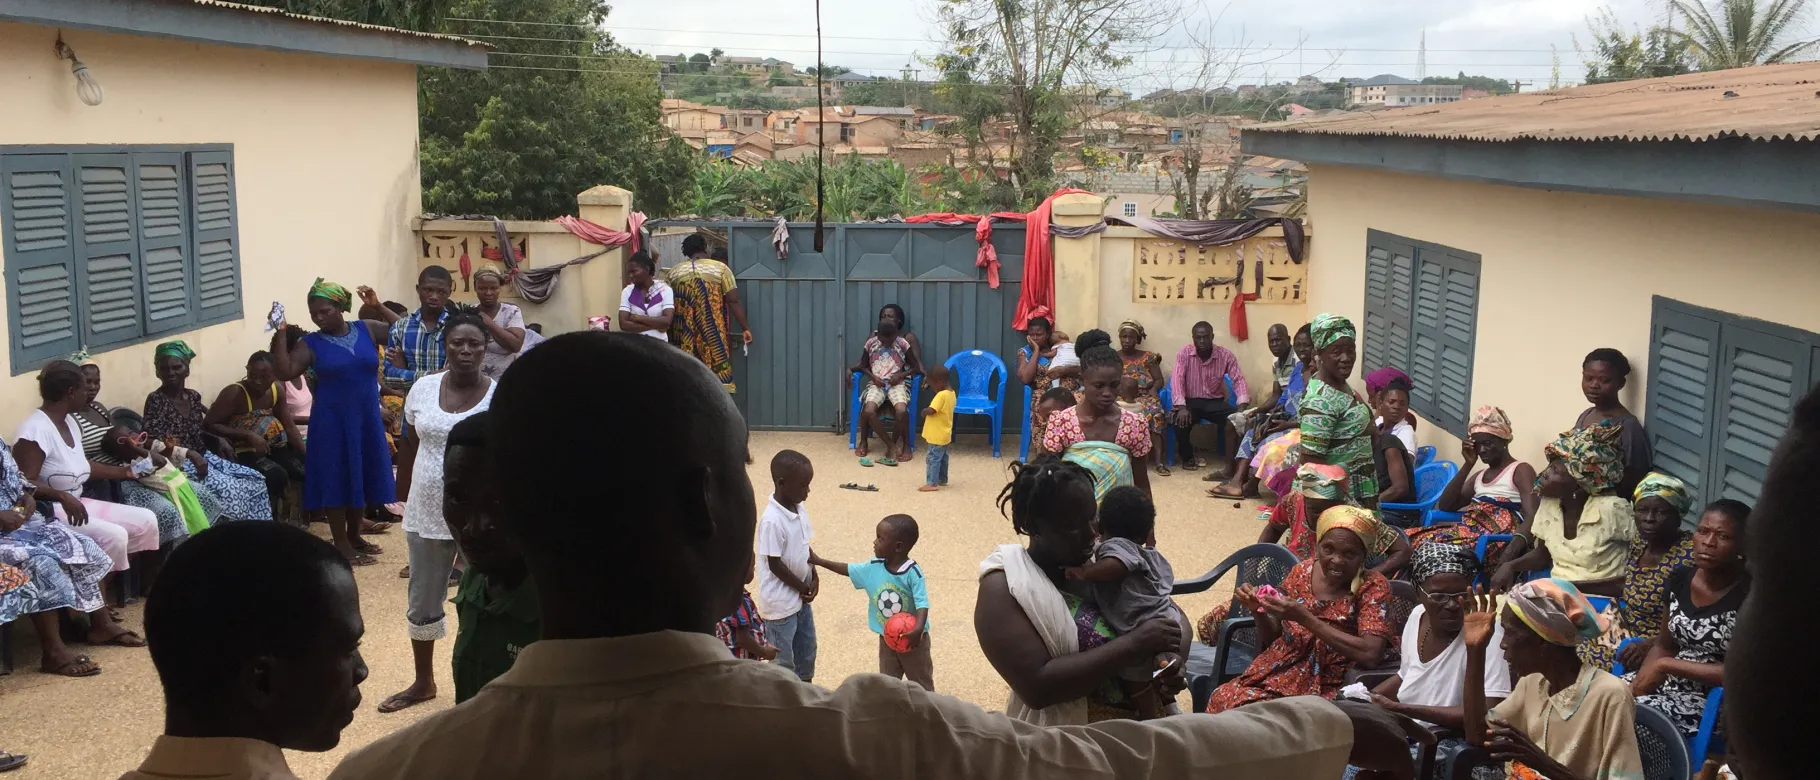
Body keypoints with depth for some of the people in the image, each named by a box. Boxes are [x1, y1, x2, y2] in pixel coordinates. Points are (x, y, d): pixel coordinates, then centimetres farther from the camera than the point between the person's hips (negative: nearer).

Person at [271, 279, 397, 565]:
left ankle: (354, 536, 28)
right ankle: (341, 544, 11)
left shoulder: (367, 329, 2)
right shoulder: (312, 343, -5)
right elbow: (285, 372, -14)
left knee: (362, 477, 12)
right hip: (332, 421, -3)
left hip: (366, 418, 3)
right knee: (336, 479, 2)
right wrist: (280, 335, -20)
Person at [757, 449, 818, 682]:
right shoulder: (772, 521, -27)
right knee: (782, 661, 6)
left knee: (806, 649, 23)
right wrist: (803, 588, -13)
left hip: (800, 597, 9)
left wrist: (814, 578, -2)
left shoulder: (800, 509, 0)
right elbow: (775, 564, -23)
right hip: (780, 601, -9)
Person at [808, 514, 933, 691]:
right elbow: (849, 570, 8)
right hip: (887, 638, 6)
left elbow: (922, 603, -28)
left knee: (922, 686, 11)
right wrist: (818, 560, 9)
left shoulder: (913, 573, -24)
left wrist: (918, 629, -45)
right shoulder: (874, 567, -6)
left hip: (913, 638, -6)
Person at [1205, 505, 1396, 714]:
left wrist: (1304, 618, -24)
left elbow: (1371, 654, -23)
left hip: (1327, 691, -4)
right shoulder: (1303, 571, 4)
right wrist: (1259, 611, -9)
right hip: (1278, 675, 5)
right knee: (1222, 698, -21)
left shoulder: (1373, 586, -8)